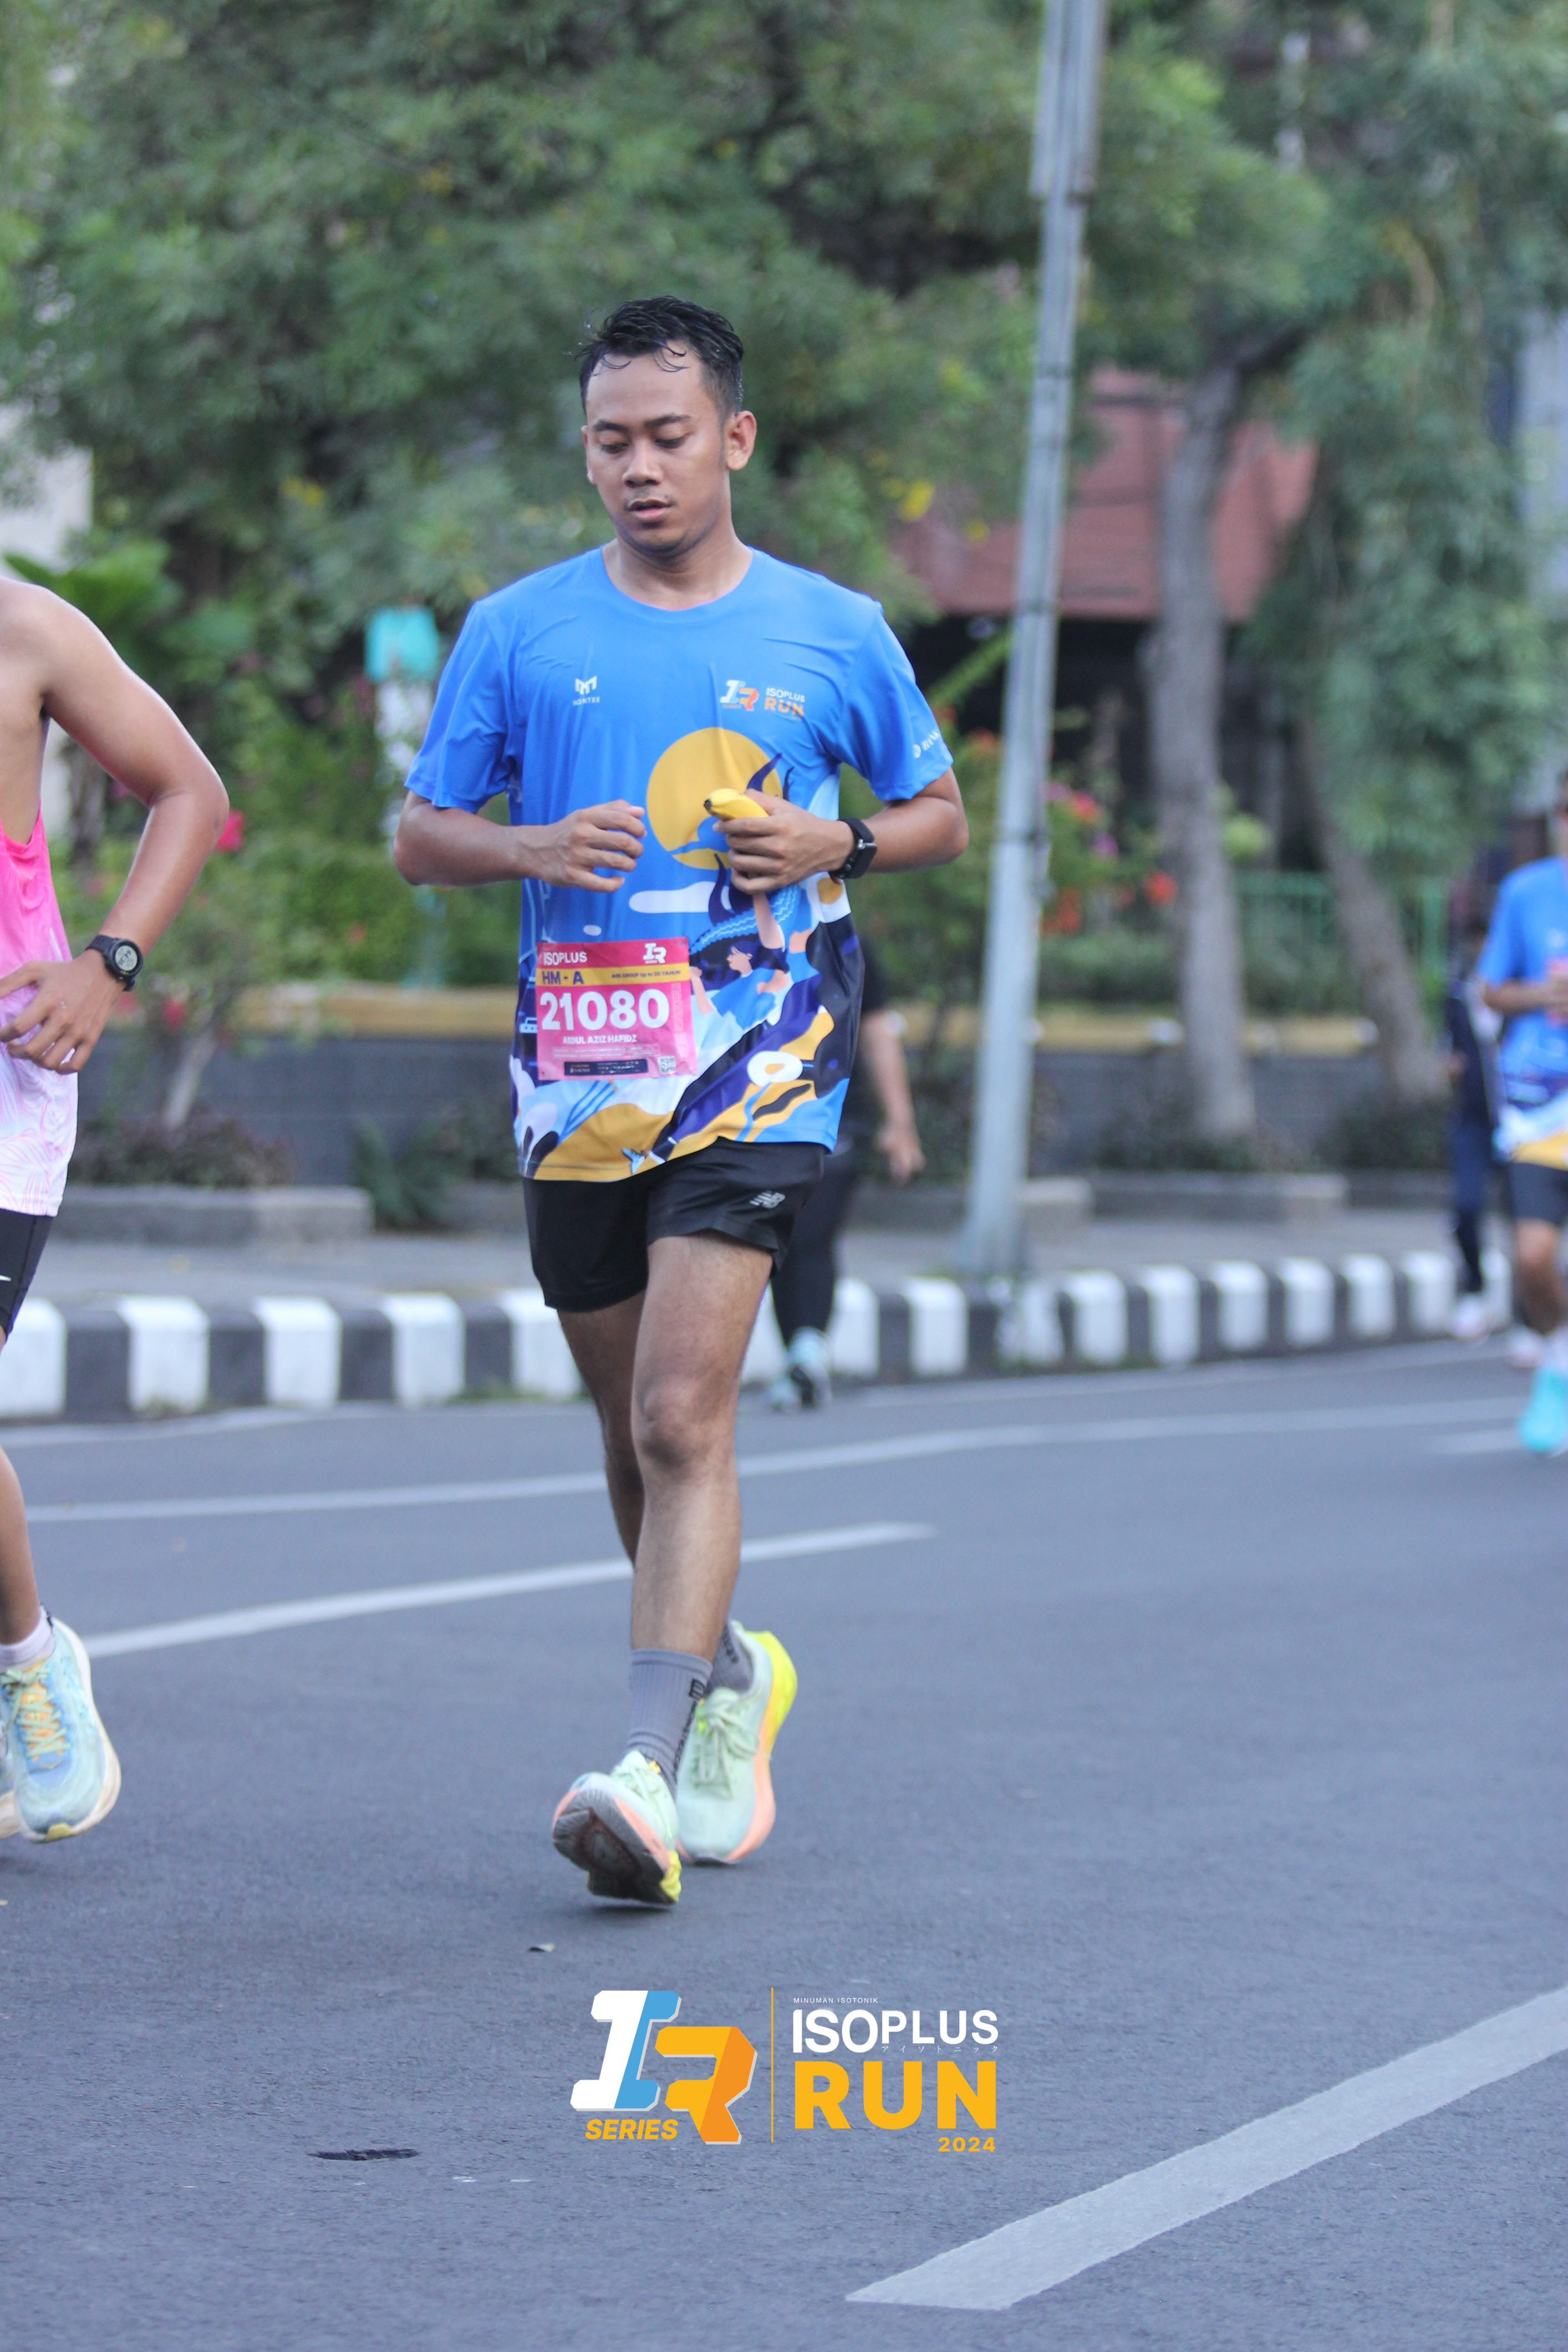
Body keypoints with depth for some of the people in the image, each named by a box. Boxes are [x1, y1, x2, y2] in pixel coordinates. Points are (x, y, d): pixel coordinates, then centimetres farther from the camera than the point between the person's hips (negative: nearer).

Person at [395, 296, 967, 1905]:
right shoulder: (520, 630, 6)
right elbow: (420, 836, 10)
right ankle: (727, 1676, 39)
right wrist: (532, 848, -11)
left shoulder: (831, 632, 5)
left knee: (682, 1420, -17)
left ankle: (651, 1777, -21)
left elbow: (943, 817, 15)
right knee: (636, 1434, 14)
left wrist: (836, 843, -6)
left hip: (755, 1075, -3)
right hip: (578, 1083, 3)